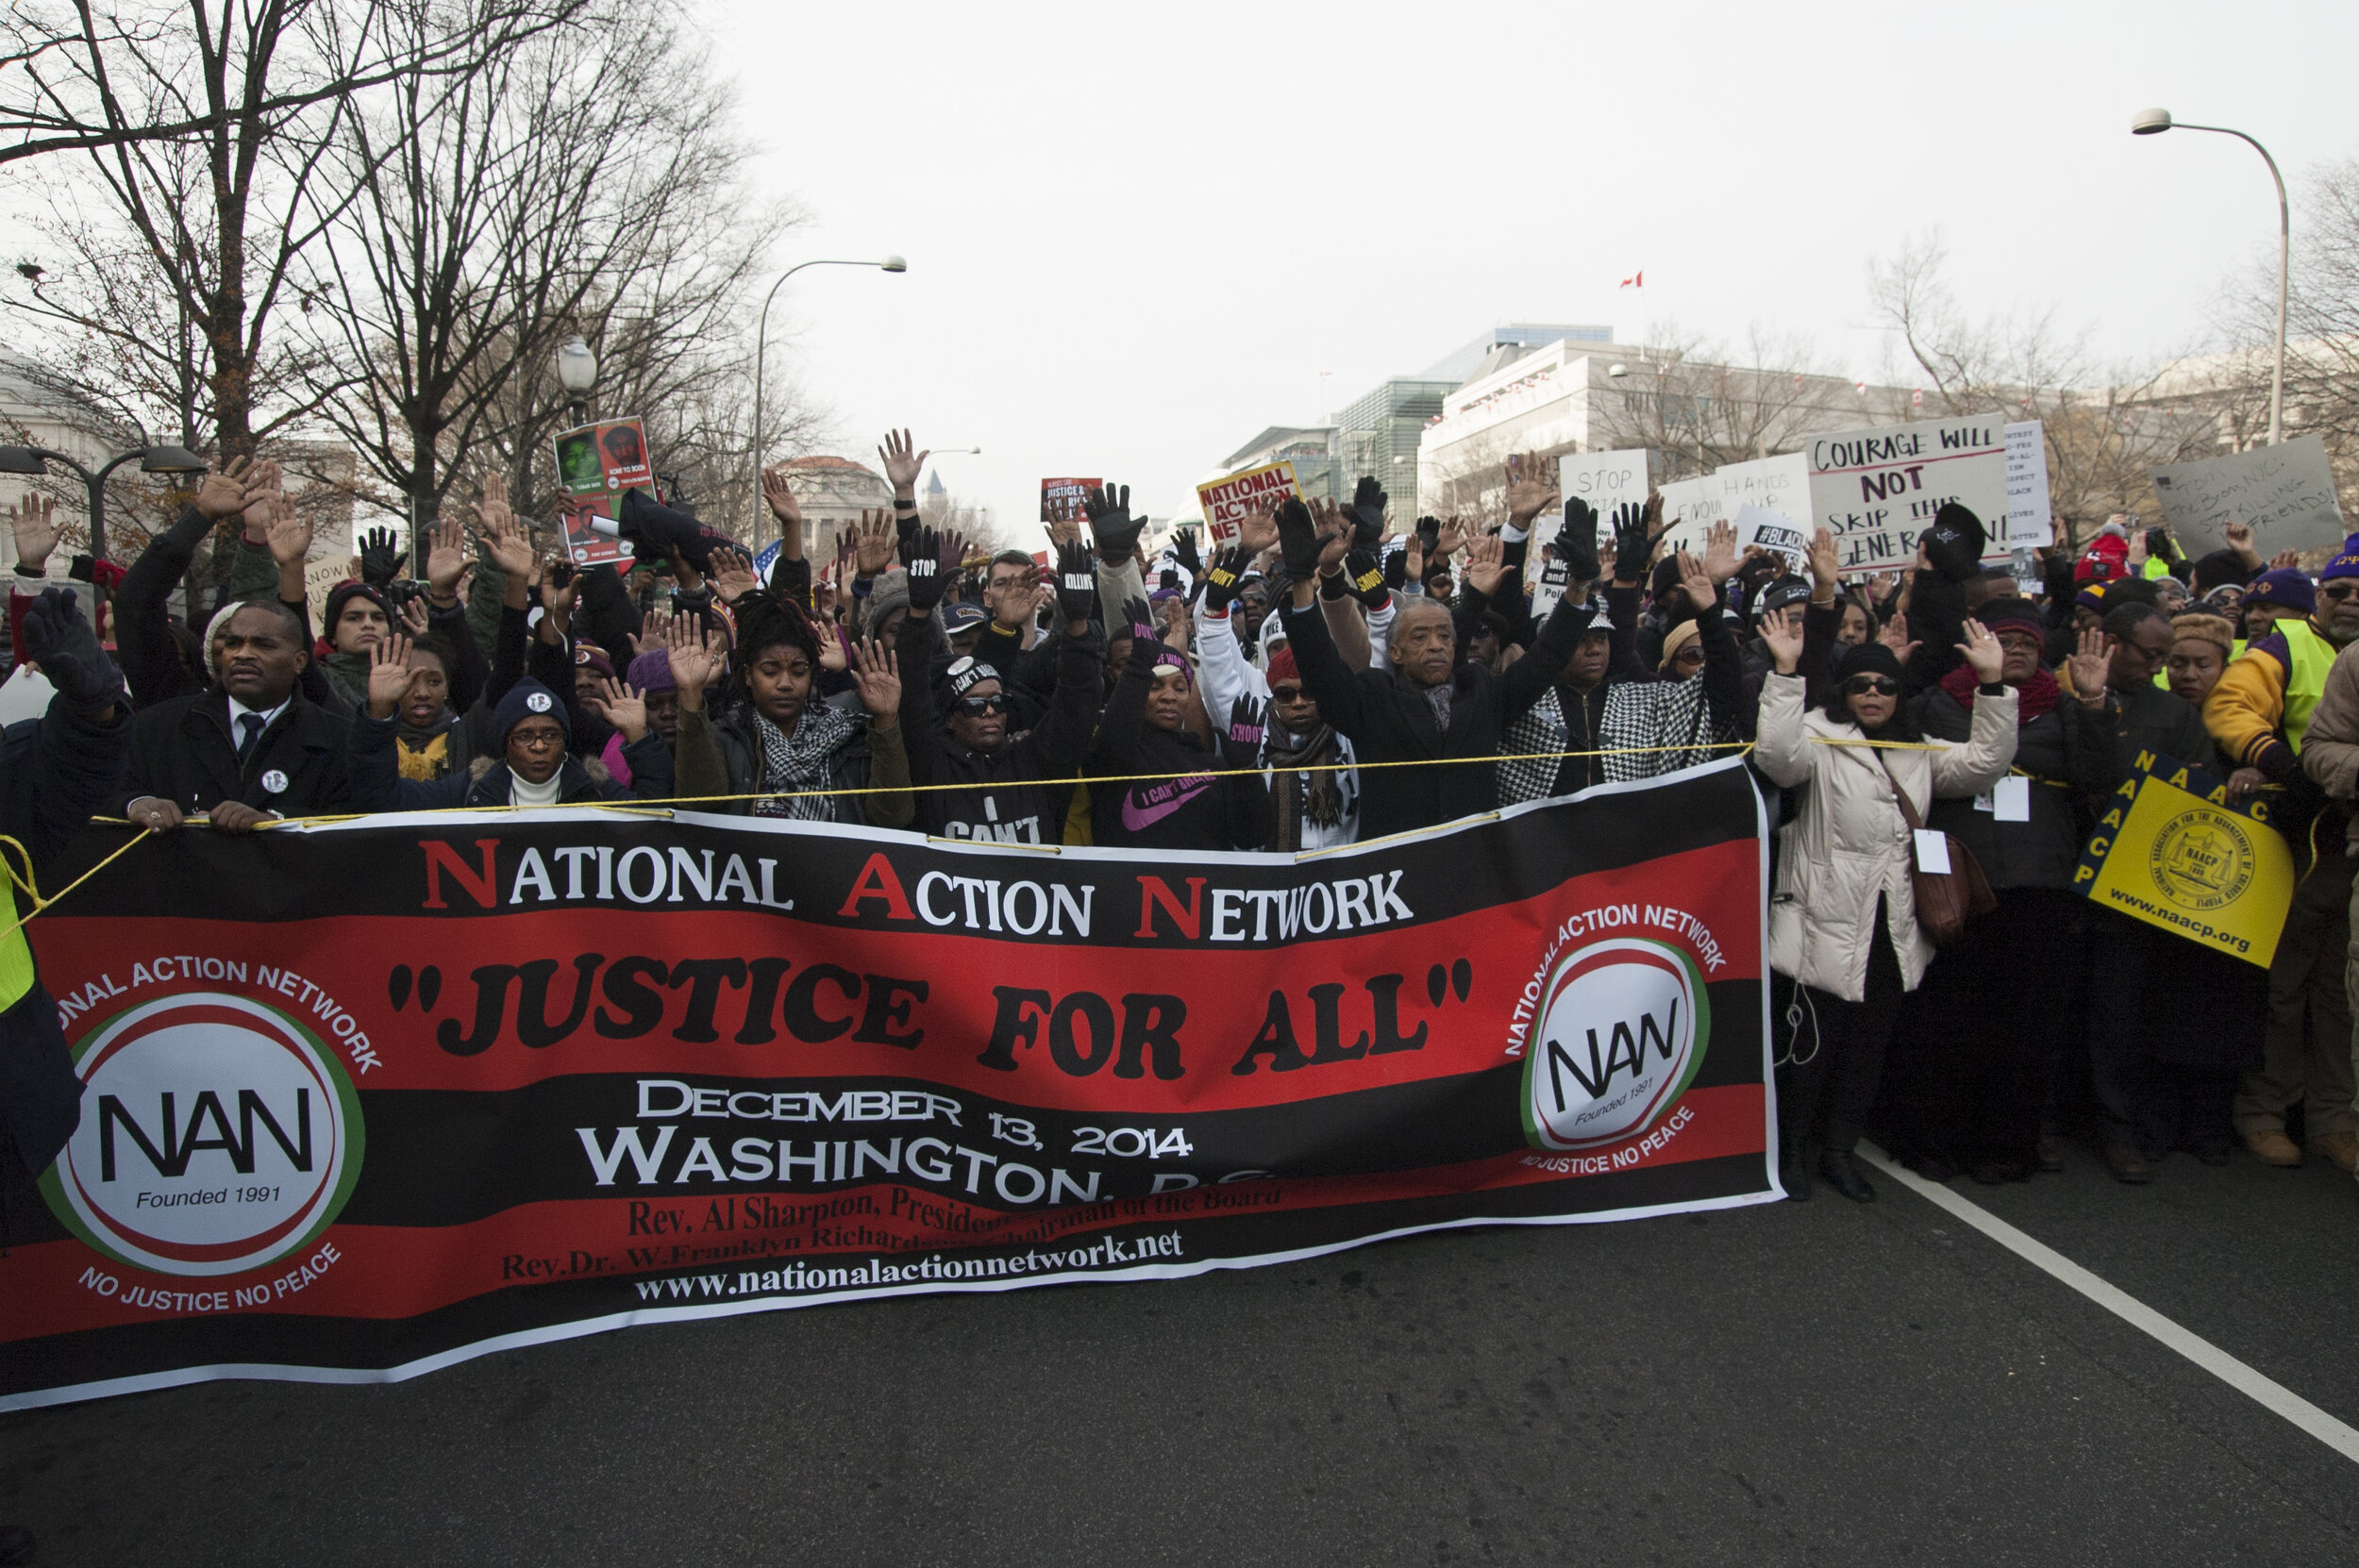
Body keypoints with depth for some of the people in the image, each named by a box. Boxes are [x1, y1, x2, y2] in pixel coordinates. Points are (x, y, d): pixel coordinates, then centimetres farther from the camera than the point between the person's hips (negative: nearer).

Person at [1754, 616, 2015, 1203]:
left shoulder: (1920, 752, 16)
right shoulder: (1820, 737, -2)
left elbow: (1985, 764, 2)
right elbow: (1778, 758, -23)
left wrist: (1991, 685, -6)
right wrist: (1786, 671, -28)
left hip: (1893, 930, 6)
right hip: (1825, 925, -5)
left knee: (1869, 1043, 14)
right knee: (1808, 1041, 1)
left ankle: (1840, 1149, 28)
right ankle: (1789, 1148, 17)